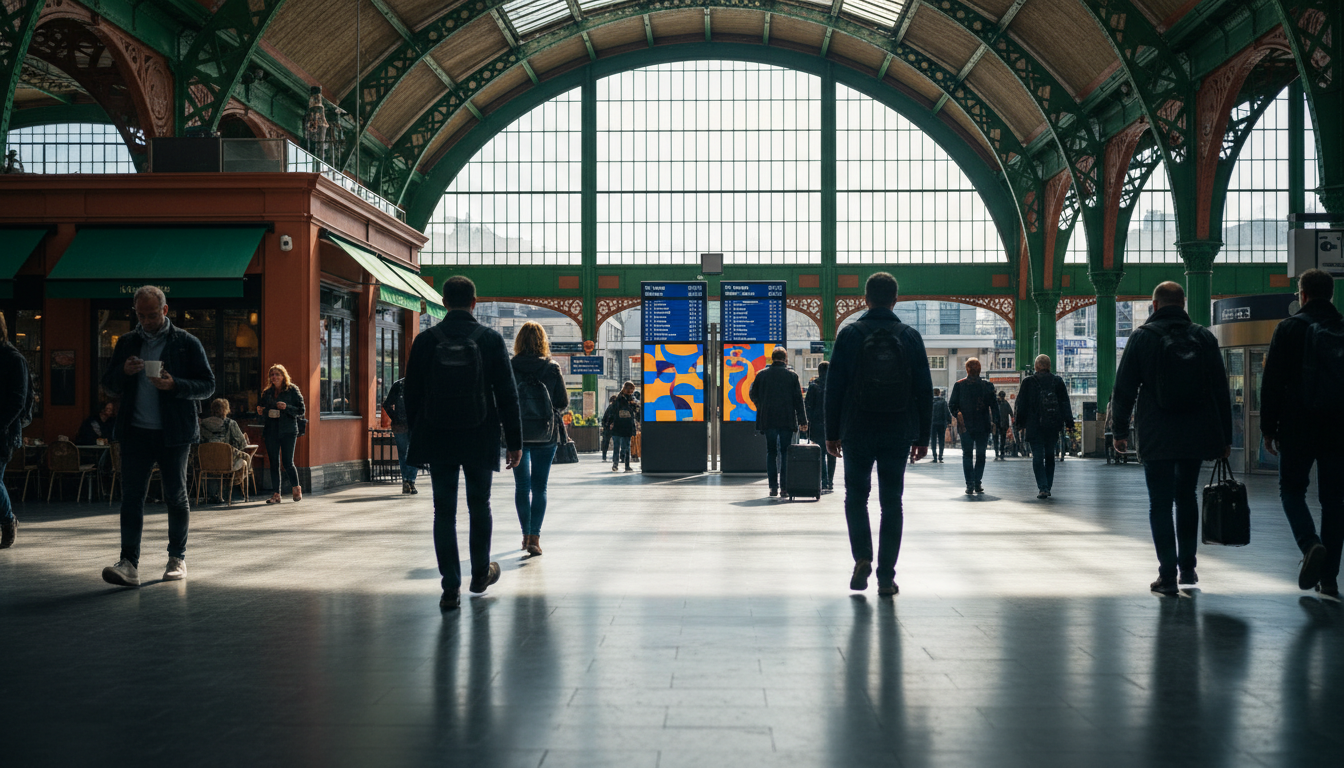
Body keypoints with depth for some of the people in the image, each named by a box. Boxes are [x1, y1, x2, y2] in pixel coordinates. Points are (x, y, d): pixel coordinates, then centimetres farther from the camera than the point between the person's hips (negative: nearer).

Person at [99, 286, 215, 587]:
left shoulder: (187, 343, 3)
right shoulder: (127, 343, 13)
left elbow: (208, 385, 0)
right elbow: (109, 386, 15)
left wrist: (174, 384, -17)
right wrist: (124, 372, -8)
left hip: (173, 434, -2)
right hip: (136, 432, 2)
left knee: (176, 497, 6)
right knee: (131, 496, -6)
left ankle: (177, 558, 19)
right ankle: (129, 564, -10)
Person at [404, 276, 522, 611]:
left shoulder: (425, 341, -1)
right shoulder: (491, 340, -4)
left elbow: (412, 394, 3)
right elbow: (507, 395, -4)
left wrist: (416, 435, 14)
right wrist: (514, 441, 2)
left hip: (438, 440, 0)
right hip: (480, 438, 0)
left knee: (444, 511, 4)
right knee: (479, 505, 16)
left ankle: (450, 588, 1)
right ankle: (481, 573, 30)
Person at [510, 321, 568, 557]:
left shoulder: (509, 368, -6)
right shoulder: (552, 369, -5)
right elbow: (563, 402, 0)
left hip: (517, 433, 0)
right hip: (546, 434, 0)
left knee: (522, 486, 11)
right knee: (539, 486, 4)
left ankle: (526, 534, 16)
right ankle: (534, 537, -4)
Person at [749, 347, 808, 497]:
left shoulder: (762, 374, 3)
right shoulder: (792, 375, -1)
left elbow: (752, 394, 12)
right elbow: (798, 399, -1)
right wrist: (802, 421, 3)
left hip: (767, 421, 1)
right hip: (787, 421, -1)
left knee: (771, 452, 7)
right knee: (785, 452, 4)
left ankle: (773, 487, 3)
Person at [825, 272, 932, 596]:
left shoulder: (850, 335, -3)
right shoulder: (910, 337, 2)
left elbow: (834, 387, -3)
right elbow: (924, 390, 3)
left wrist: (832, 432, 4)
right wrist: (922, 436, 9)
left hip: (857, 432, -1)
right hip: (898, 435, 1)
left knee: (856, 496, 13)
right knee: (892, 503, 6)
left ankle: (862, 557, -7)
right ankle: (886, 576, 4)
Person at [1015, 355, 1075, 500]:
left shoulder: (1028, 382, -3)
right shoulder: (1058, 381, 3)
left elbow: (1021, 405, 0)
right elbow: (1065, 404, 4)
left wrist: (1020, 425, 8)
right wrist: (1069, 424, 7)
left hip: (1034, 426, -3)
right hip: (1053, 427, 3)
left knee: (1037, 457, -2)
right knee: (1050, 456, 15)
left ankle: (1043, 488, -14)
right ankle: (1047, 487, 18)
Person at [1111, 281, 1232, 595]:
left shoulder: (1142, 337, -3)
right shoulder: (1204, 337, 5)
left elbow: (1123, 389, -4)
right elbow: (1221, 390, 6)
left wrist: (1120, 430, 5)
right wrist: (1225, 437, 11)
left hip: (1157, 437, -3)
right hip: (1197, 436, 3)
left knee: (1160, 504, 2)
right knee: (1186, 497, 19)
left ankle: (1168, 575, -2)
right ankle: (1187, 567, 21)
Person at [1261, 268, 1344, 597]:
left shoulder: (1290, 328, -3)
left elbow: (1273, 384, -6)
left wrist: (1268, 428, 0)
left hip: (1298, 428, -3)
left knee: (1292, 488, 11)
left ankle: (1311, 545, -17)